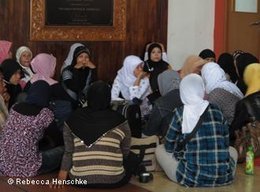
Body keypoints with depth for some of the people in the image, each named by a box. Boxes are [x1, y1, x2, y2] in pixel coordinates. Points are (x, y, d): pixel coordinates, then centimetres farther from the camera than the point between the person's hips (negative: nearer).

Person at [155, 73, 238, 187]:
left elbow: (169, 147, 6)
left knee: (160, 149, 18)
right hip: (223, 176, 4)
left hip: (193, 177, -3)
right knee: (232, 150, 36)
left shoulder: (180, 113, -4)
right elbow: (226, 144, 11)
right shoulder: (216, 110, 3)